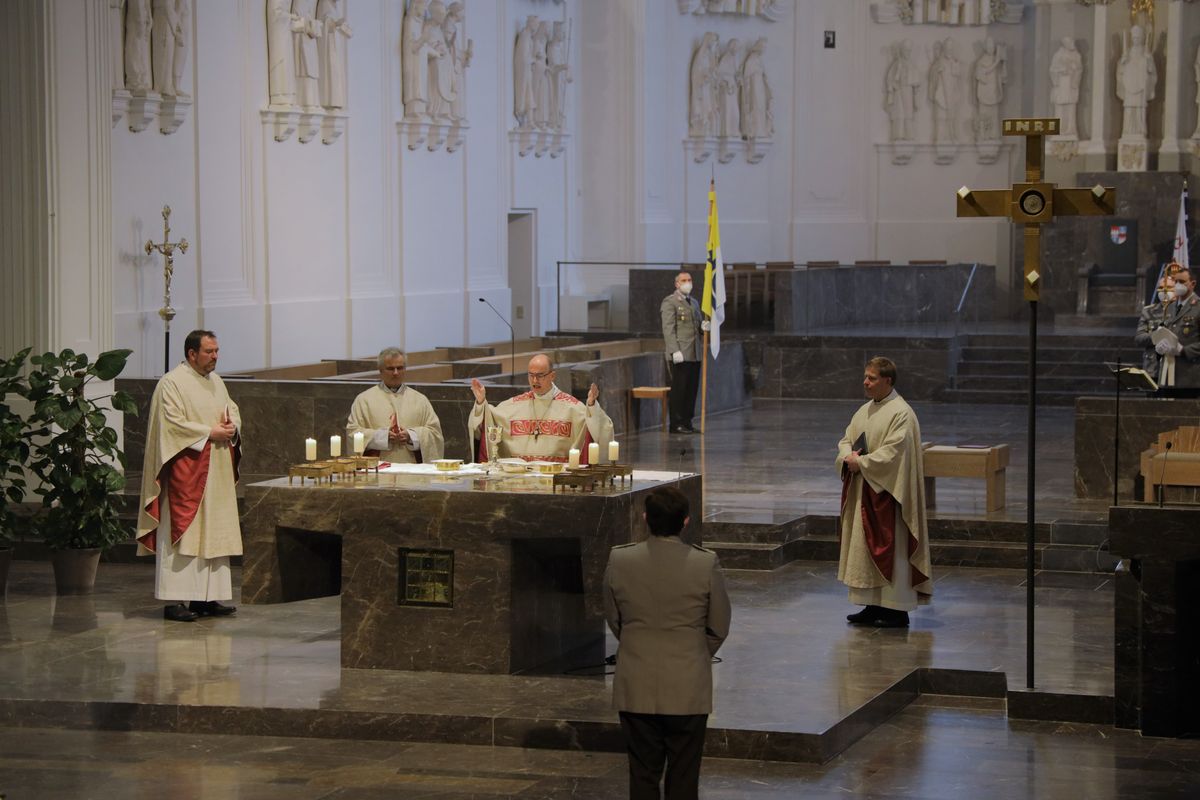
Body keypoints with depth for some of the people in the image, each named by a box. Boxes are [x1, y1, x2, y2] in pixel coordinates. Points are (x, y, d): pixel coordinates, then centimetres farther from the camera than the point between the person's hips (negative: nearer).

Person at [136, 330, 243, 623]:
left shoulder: (216, 381, 16)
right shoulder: (171, 384, -10)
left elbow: (233, 410, 20)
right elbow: (172, 424, -17)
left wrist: (232, 426, -3)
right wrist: (210, 432, -17)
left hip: (216, 473, 8)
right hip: (185, 473, -8)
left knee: (214, 533, 7)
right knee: (182, 532, -8)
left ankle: (207, 597, 12)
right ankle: (175, 601, -7)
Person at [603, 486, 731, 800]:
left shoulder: (619, 560, -9)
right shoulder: (706, 564, -13)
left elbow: (613, 619, 5)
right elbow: (719, 627, -2)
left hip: (636, 689, 1)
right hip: (689, 689, -1)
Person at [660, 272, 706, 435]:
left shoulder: (694, 302, 21)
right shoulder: (670, 302, -3)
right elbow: (668, 329, -10)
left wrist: (703, 326, 2)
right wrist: (675, 351, -19)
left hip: (695, 354, 7)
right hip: (680, 355, -7)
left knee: (692, 389, 7)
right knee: (679, 389, -5)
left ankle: (687, 422, 13)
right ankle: (676, 424, -1)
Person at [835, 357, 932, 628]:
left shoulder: (901, 413, -13)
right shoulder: (865, 411, 14)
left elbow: (893, 452, -20)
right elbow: (846, 440, 16)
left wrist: (861, 463, -15)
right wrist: (847, 456, -6)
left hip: (886, 491, -8)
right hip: (862, 491, 8)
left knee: (889, 547, -5)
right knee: (865, 547, 9)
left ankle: (897, 611, 0)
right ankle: (873, 605, 16)